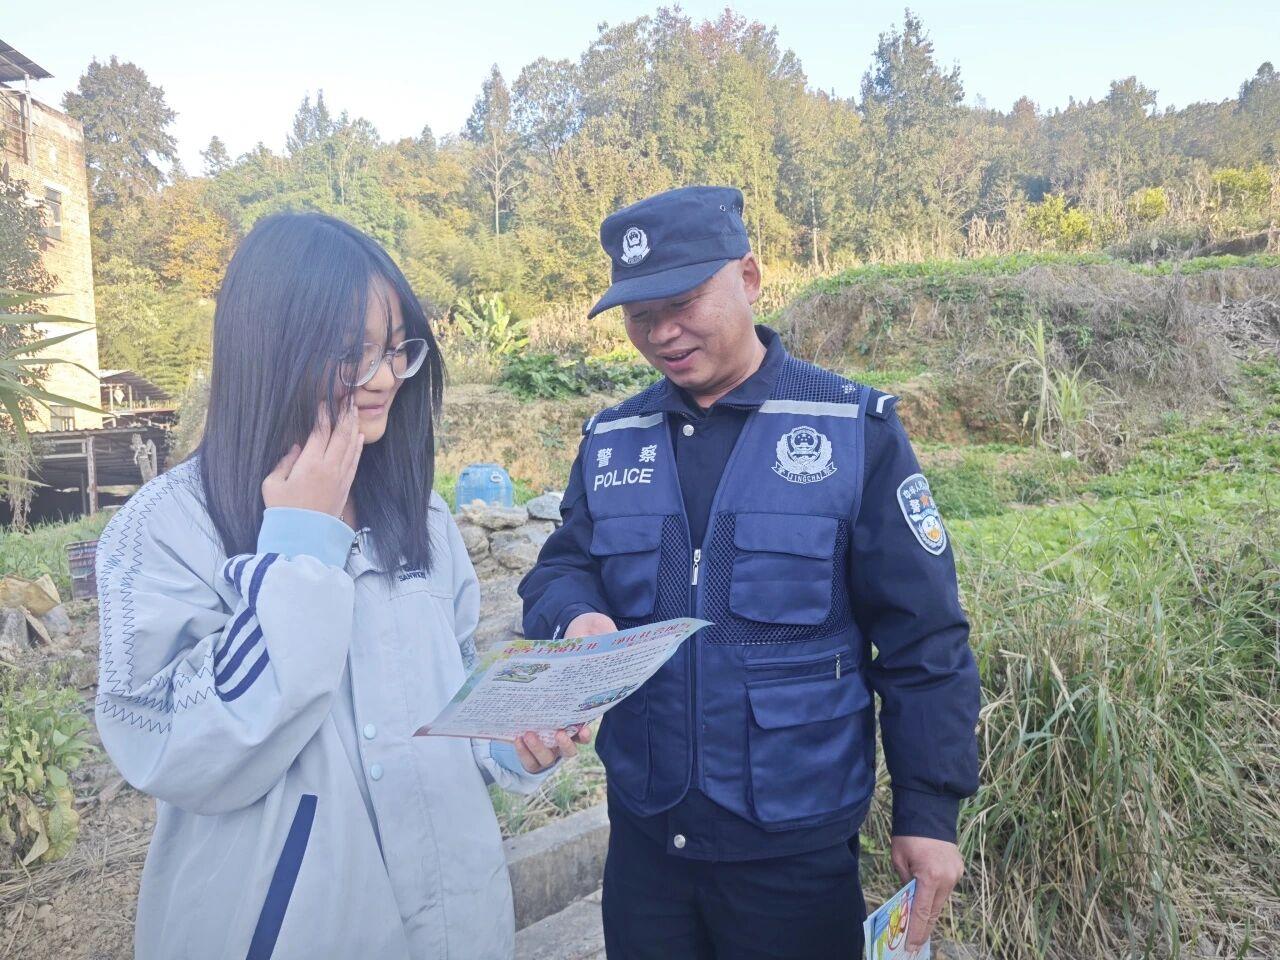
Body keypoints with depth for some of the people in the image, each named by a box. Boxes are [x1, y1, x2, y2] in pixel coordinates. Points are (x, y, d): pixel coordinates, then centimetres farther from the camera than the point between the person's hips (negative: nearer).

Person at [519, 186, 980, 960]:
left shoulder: (856, 429, -11)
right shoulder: (610, 440, 1)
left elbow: (922, 637, -9)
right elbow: (562, 570, 4)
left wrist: (929, 809, -8)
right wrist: (576, 618, -19)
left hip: (798, 845, -3)